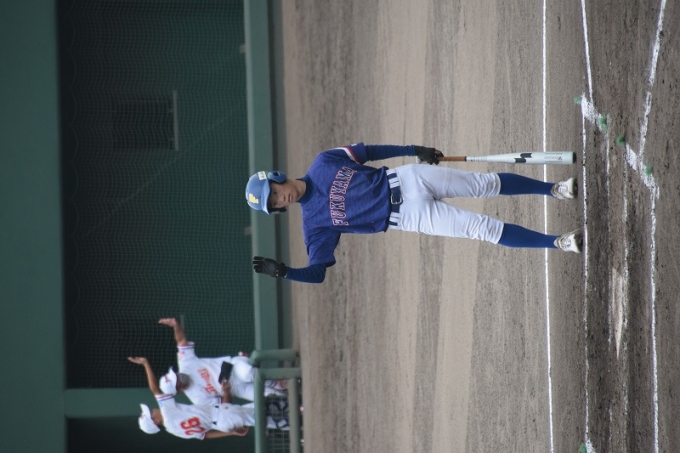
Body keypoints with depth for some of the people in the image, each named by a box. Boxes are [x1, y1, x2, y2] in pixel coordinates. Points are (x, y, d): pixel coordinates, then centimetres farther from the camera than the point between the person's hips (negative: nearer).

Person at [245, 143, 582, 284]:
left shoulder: (323, 164, 0)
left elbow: (365, 152, 11)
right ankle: (557, 243, -8)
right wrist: (282, 272, -23)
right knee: (483, 228, -12)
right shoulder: (315, 226, -5)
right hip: (409, 216, -3)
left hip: (406, 179, 3)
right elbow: (317, 271, -7)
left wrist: (414, 150, 11)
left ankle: (553, 189, 21)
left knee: (488, 184, 0)